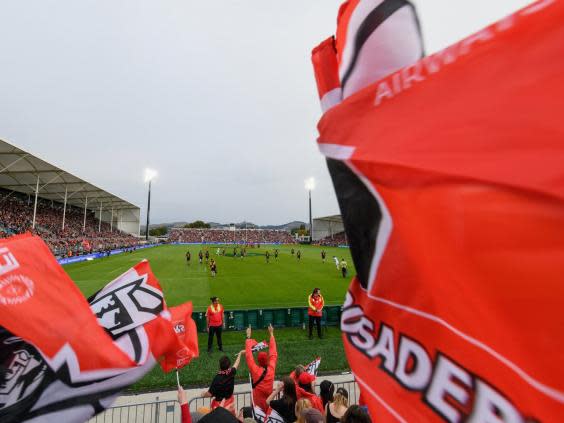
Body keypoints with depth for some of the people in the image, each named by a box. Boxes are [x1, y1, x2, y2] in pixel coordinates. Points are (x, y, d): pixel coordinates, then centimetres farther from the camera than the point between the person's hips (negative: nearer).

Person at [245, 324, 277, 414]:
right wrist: (271, 334, 2)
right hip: (269, 398, 3)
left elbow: (248, 355, -15)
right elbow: (273, 354, -4)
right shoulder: (271, 369, -13)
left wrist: (248, 337, -10)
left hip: (258, 399, -3)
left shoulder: (255, 371, -20)